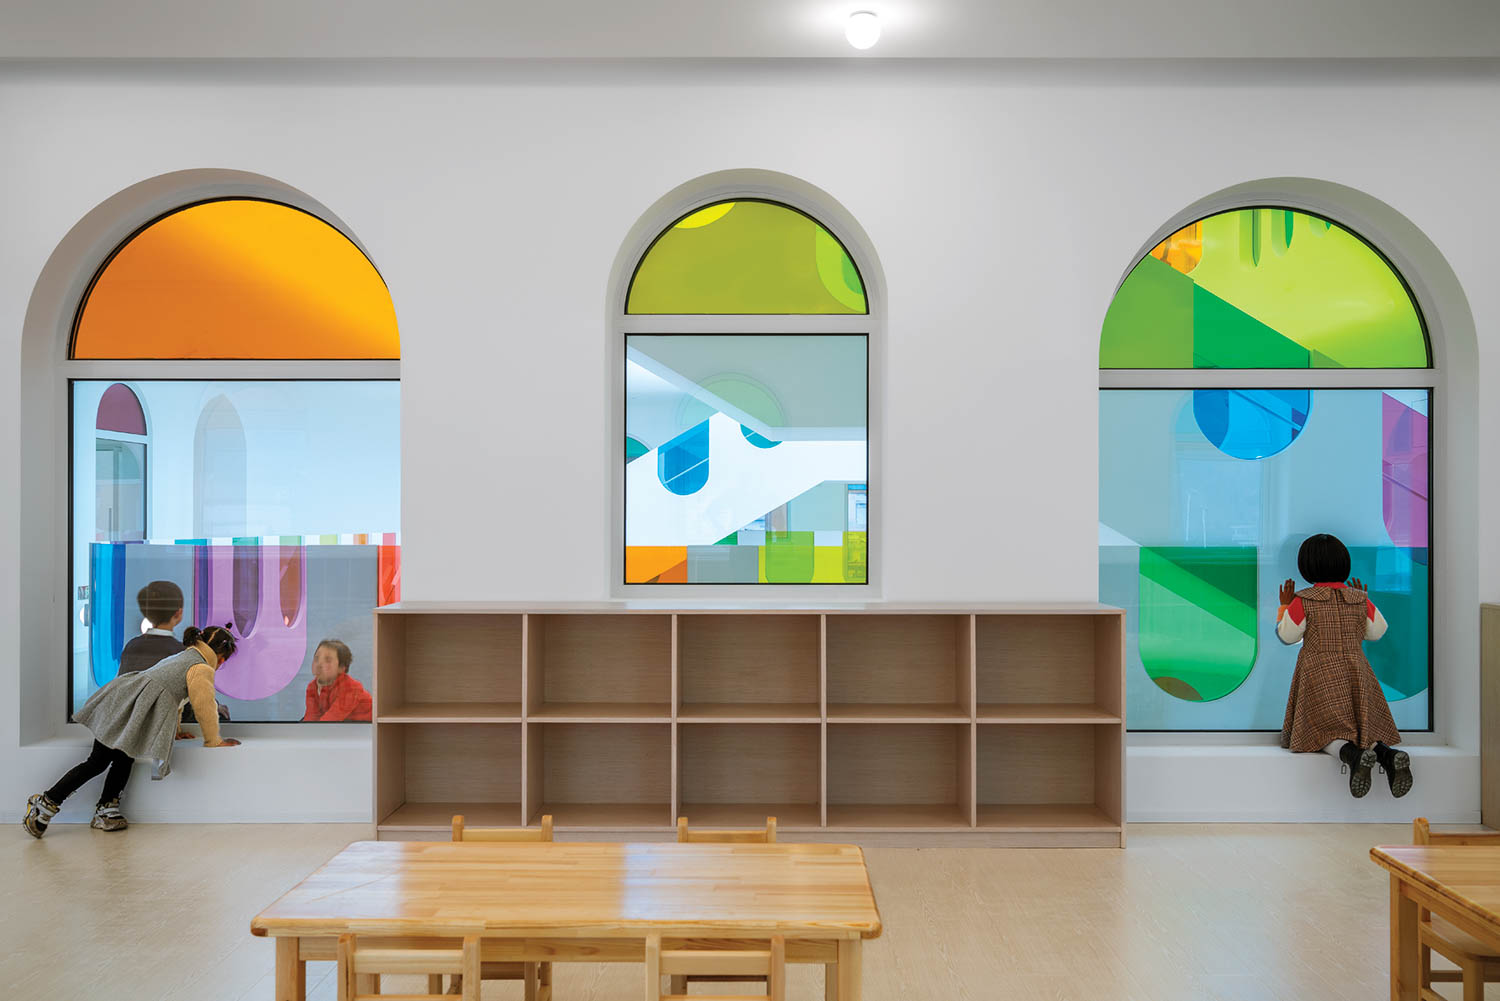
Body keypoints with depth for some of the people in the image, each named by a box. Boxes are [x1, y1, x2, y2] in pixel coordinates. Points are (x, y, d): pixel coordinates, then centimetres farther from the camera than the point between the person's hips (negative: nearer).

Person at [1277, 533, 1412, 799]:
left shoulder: (1303, 600, -9)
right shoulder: (1359, 599, 1)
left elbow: (1287, 635, -1)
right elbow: (1377, 631, 14)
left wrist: (1284, 606, 11)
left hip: (1319, 675, -4)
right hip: (1356, 672, 4)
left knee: (1326, 729, -1)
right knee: (1363, 728, 13)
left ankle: (1352, 755, -34)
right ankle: (1387, 754, -21)